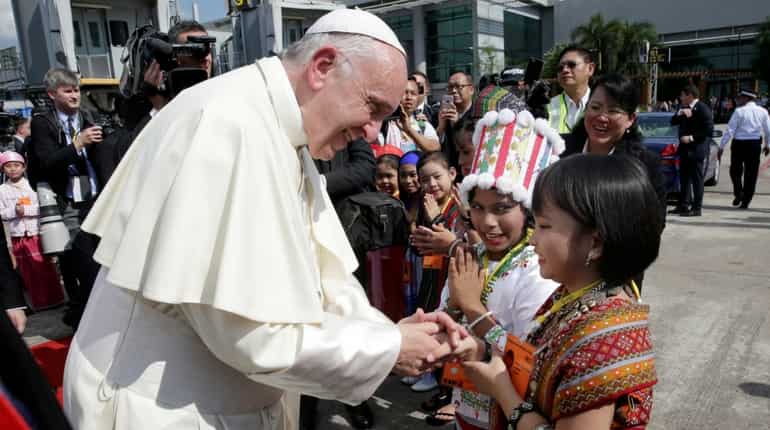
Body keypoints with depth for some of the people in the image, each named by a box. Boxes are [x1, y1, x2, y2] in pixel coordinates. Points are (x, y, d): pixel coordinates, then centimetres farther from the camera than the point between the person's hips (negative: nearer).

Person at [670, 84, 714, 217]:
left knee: (696, 178, -3)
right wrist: (680, 113, -7)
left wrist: (691, 138, -18)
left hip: (696, 150, -8)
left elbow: (709, 130, -16)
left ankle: (696, 208, 3)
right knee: (684, 177, 12)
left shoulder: (703, 109, -12)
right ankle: (683, 205, 21)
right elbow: (673, 122, 10)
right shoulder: (684, 108, 13)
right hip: (685, 148, 8)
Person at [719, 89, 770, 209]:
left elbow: (730, 130, -11)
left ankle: (738, 192, -6)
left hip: (739, 144, -3)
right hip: (755, 144, 4)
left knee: (735, 170, 13)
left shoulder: (740, 111, -8)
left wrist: (722, 146, -8)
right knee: (751, 173, 9)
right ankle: (746, 201, 12)